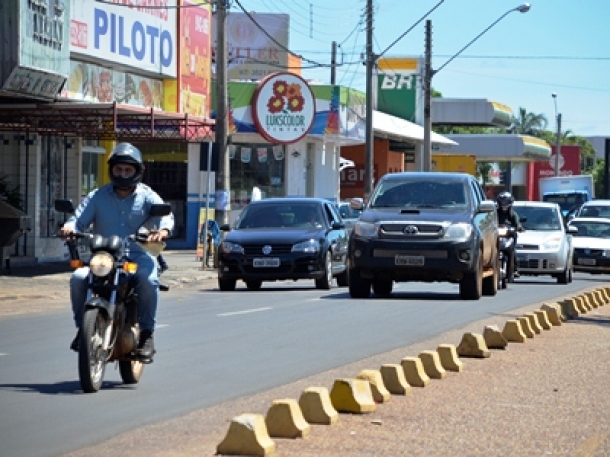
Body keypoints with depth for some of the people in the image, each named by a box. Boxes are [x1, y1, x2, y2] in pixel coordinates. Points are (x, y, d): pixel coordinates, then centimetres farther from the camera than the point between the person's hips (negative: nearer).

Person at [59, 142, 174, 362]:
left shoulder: (146, 196, 8)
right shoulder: (98, 196, 12)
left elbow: (165, 214, -7)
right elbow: (80, 218, 2)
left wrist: (163, 229, -32)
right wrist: (68, 228, -23)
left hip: (138, 255, -2)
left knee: (148, 279, -33)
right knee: (78, 278, -25)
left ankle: (147, 333, -18)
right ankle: (82, 327, -5)